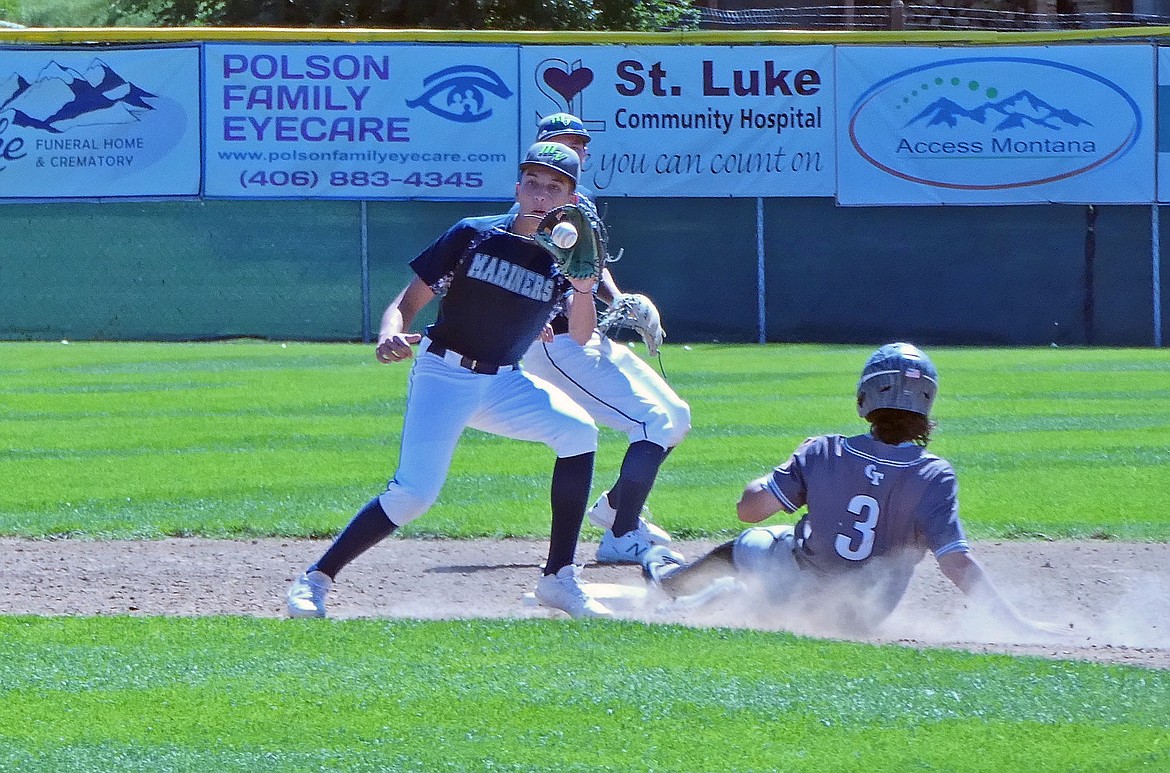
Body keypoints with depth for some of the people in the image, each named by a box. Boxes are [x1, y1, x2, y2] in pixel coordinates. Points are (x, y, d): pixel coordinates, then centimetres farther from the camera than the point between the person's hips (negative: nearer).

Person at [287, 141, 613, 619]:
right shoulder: (473, 236, -7)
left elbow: (581, 337, -8)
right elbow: (408, 302, -6)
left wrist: (583, 285, -26)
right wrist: (389, 337, -27)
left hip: (503, 383, 4)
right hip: (443, 376, -4)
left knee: (578, 431, -18)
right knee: (414, 492, -19)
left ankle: (559, 579, -11)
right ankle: (315, 581, -6)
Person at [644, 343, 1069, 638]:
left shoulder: (823, 453, -19)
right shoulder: (933, 476, -22)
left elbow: (749, 509, -13)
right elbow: (957, 563, -29)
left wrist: (762, 484, 10)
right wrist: (1018, 624, -28)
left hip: (794, 597, 0)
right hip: (863, 618, 1)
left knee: (745, 545, 32)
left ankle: (676, 581, 60)